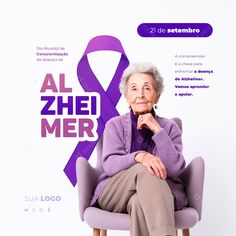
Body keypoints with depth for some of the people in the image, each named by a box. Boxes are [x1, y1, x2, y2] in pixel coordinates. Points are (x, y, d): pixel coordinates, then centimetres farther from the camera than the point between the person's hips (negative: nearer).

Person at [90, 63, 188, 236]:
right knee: (144, 168, -33)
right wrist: (139, 157, -29)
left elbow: (175, 170, -8)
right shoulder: (115, 125, 9)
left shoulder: (169, 127, 8)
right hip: (115, 195, 1)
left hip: (161, 196, 0)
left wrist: (157, 130, -14)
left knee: (139, 203, -37)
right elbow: (110, 165, -8)